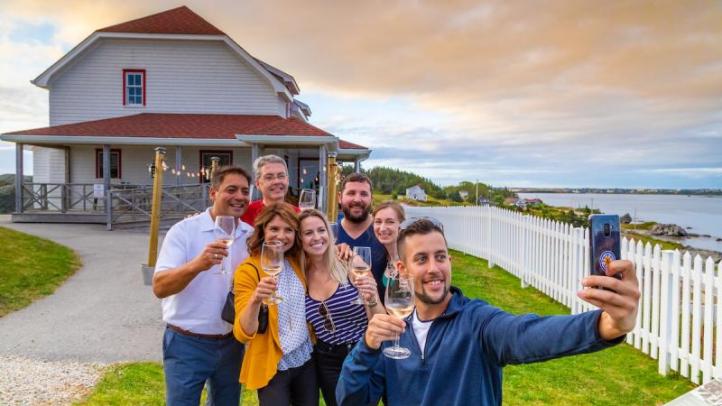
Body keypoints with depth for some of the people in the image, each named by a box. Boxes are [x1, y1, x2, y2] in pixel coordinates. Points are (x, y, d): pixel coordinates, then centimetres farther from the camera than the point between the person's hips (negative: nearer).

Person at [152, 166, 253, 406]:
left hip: (231, 343, 4)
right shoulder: (184, 231, -11)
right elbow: (159, 287, -20)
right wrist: (197, 265, -37)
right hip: (187, 344, -4)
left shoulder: (251, 235, 0)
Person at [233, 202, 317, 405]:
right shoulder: (248, 270, -13)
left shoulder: (298, 263, 0)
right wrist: (255, 300, -37)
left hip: (306, 361, 5)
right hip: (273, 367, -5)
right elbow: (243, 333, -20)